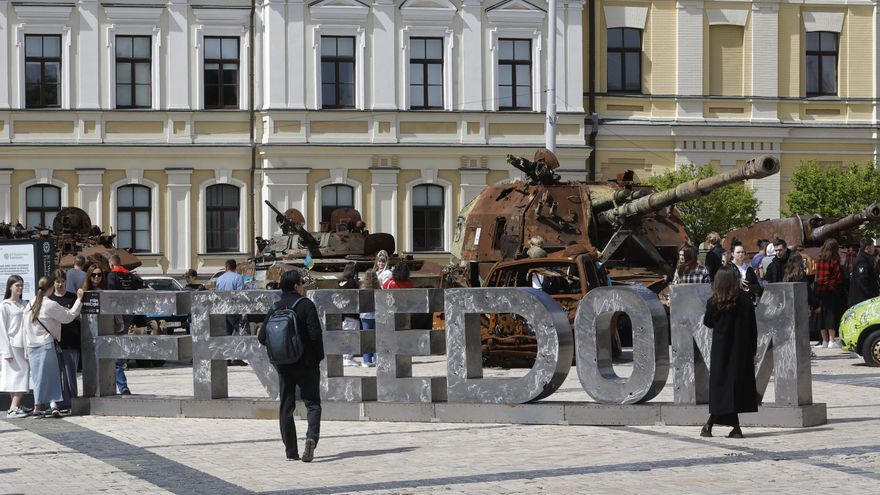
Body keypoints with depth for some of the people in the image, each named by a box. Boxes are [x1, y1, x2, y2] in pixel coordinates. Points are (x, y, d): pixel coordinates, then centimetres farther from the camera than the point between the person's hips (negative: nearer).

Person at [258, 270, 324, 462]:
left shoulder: (275, 308, 3)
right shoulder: (306, 305, -9)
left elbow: (262, 337, 2)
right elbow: (315, 334, -17)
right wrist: (319, 356, -3)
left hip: (283, 364, 4)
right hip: (306, 362, -4)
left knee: (286, 406, 10)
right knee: (312, 403, 3)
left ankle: (291, 450, 8)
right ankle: (311, 437, -22)